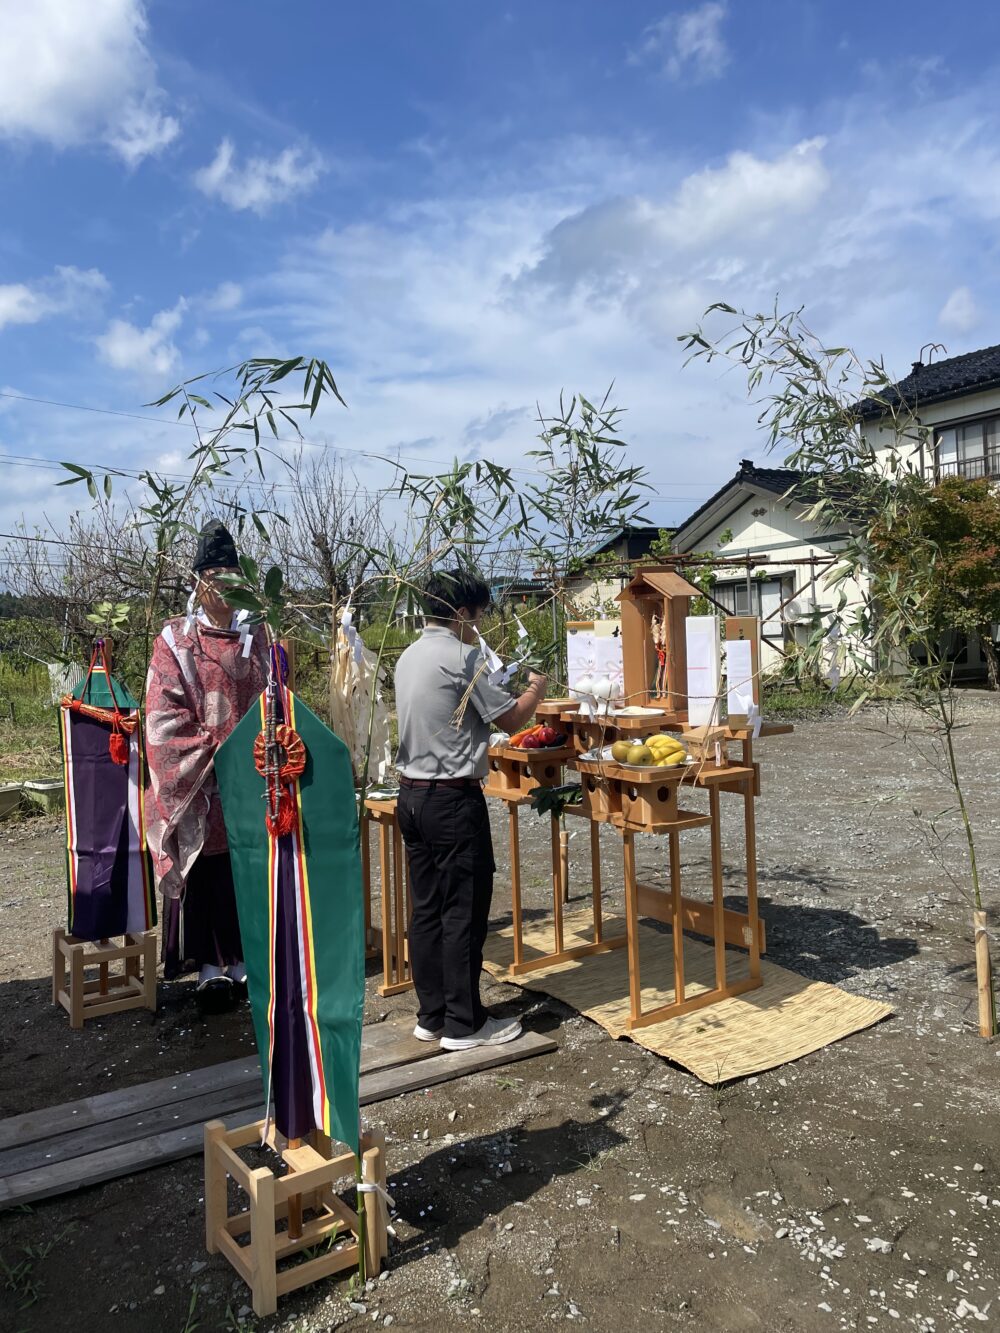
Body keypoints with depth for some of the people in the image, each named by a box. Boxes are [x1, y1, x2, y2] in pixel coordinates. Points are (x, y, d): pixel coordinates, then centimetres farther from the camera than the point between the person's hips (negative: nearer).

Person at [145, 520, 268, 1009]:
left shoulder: (255, 637, 8)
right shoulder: (175, 640, 0)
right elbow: (164, 715, -5)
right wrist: (213, 748, -13)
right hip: (195, 781, -2)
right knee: (203, 868, 2)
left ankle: (243, 958, 17)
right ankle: (210, 965, 13)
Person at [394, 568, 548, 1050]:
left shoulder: (410, 657, 12)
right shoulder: (460, 657, -14)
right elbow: (511, 719, -8)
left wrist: (505, 692, 23)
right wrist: (535, 689, 11)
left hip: (411, 793, 9)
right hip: (453, 798, -9)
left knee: (426, 909, 13)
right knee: (464, 912, 1)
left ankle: (431, 1015, 22)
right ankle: (464, 1024, 10)